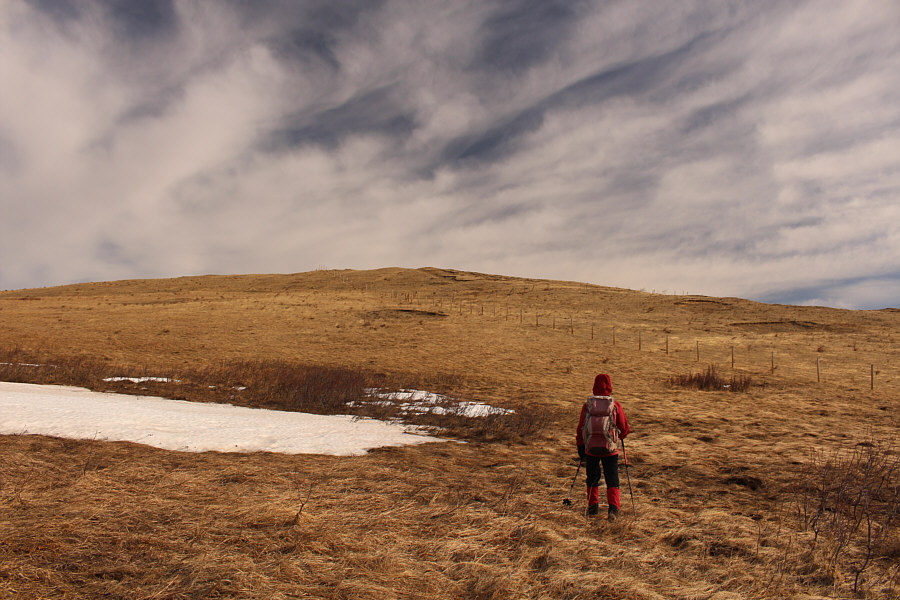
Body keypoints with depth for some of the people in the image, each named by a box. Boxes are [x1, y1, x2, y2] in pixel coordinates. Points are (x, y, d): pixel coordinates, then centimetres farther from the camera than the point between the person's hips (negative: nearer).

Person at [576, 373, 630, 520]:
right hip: (610, 448, -1)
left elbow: (580, 427, 2)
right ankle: (613, 508, -8)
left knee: (592, 478, 16)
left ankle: (593, 506, 22)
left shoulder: (587, 404, -2)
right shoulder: (615, 404, -4)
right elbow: (624, 428, 4)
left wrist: (580, 447, 12)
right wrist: (621, 434, 27)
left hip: (591, 447, 1)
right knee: (612, 479, 5)